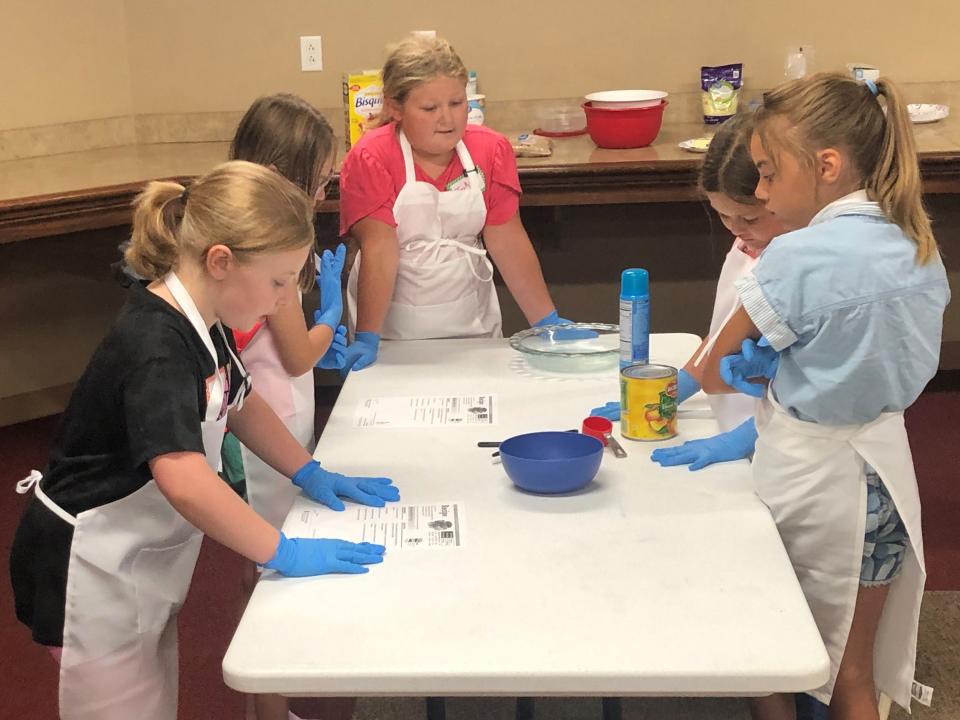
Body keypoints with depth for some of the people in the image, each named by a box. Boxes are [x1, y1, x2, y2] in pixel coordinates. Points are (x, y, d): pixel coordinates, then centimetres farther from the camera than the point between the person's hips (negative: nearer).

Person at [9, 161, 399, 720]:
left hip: (145, 562, 9)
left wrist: (310, 474, 8)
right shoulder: (156, 349, -30)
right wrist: (285, 553, -34)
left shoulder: (202, 323, -1)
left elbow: (240, 402, 17)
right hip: (93, 569, -9)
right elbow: (185, 481, -41)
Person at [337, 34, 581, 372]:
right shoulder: (370, 159, -14)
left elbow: (508, 242, -4)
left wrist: (546, 320, -7)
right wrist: (367, 339, -24)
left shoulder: (492, 150, -3)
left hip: (471, 319, 3)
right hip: (394, 325, -3)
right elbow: (379, 249, -20)